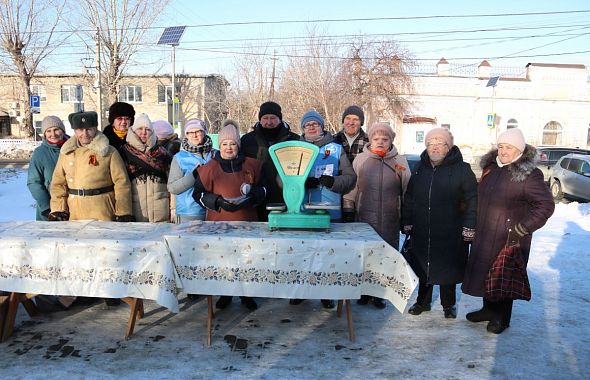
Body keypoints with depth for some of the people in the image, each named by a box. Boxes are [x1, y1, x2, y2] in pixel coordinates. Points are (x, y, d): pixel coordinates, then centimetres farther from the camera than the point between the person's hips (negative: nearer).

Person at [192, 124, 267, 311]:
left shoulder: (251, 165, 7)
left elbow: (262, 188, 13)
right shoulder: (210, 167, 2)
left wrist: (251, 198, -8)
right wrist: (218, 202, -13)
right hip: (219, 222, -1)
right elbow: (199, 193, 3)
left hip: (247, 220, 1)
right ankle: (225, 294, 24)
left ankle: (247, 294, 24)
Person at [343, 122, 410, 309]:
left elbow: (407, 190, 7)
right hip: (364, 217, 0)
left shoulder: (400, 161, 5)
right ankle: (364, 291, 22)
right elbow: (351, 186, 7)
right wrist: (348, 210, 4)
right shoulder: (360, 159, 5)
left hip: (390, 220, 0)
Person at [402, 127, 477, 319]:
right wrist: (407, 222, 9)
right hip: (422, 231, 4)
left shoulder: (462, 169, -4)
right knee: (423, 266, 13)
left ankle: (449, 304, 28)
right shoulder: (419, 168, 8)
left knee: (448, 268, 9)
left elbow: (472, 200, -6)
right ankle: (423, 301, 30)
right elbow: (408, 198, 12)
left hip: (450, 233, -3)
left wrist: (469, 227, -10)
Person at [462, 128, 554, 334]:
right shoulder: (491, 167, 6)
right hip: (484, 235, 7)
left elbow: (546, 206, -15)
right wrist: (475, 223, 14)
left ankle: (501, 318, 25)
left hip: (509, 239, -6)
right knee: (484, 272, 16)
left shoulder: (528, 174, -14)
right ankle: (489, 309, 36)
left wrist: (521, 229, -17)